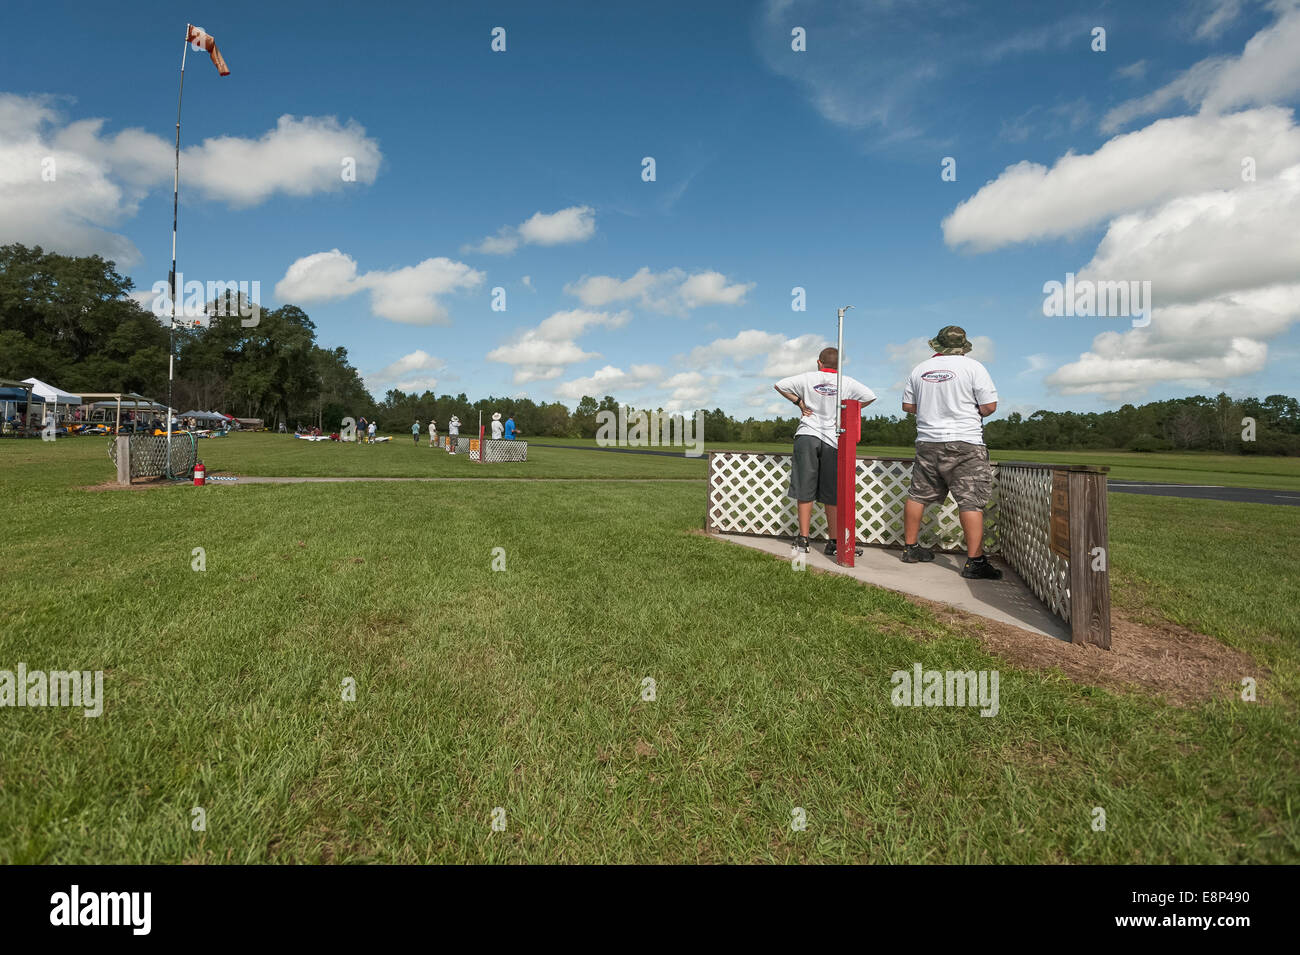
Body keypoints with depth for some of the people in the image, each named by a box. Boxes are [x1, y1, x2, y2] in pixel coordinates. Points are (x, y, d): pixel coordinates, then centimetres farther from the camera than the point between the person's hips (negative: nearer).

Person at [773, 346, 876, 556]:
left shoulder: (808, 378, 4)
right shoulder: (847, 382, 3)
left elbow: (780, 385, 4)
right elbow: (870, 396, -1)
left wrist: (798, 402, 9)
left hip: (806, 436, 0)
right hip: (832, 441, 0)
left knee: (805, 491, 4)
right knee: (831, 496, 7)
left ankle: (803, 540, 4)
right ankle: (833, 542, 13)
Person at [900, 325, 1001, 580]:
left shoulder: (920, 369, 8)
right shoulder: (973, 367, -5)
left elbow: (907, 406, 15)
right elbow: (990, 407, -7)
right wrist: (971, 411, 13)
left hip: (927, 442, 5)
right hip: (964, 444, -5)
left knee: (918, 495, 14)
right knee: (971, 501, -5)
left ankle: (910, 548, 23)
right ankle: (974, 561, -7)